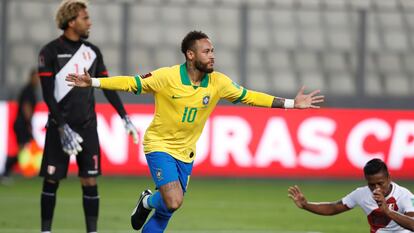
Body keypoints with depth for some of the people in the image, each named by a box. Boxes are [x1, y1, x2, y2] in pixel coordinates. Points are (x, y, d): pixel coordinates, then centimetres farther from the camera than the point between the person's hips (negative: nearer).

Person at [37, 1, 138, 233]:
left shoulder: (92, 52, 9)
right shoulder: (50, 52, -5)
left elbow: (107, 87, 13)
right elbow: (48, 95, -9)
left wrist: (125, 117, 5)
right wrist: (63, 128, -17)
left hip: (87, 127, 3)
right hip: (60, 127, -3)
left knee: (90, 181, -2)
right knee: (51, 180, -1)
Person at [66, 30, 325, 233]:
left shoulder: (218, 82, -7)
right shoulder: (166, 77, -19)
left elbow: (248, 96, 3)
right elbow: (132, 83, -12)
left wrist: (291, 103, 1)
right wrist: (93, 82, -22)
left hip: (186, 152, 5)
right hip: (159, 145, -5)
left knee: (168, 208, 9)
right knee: (174, 201, -21)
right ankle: (148, 201, 15)